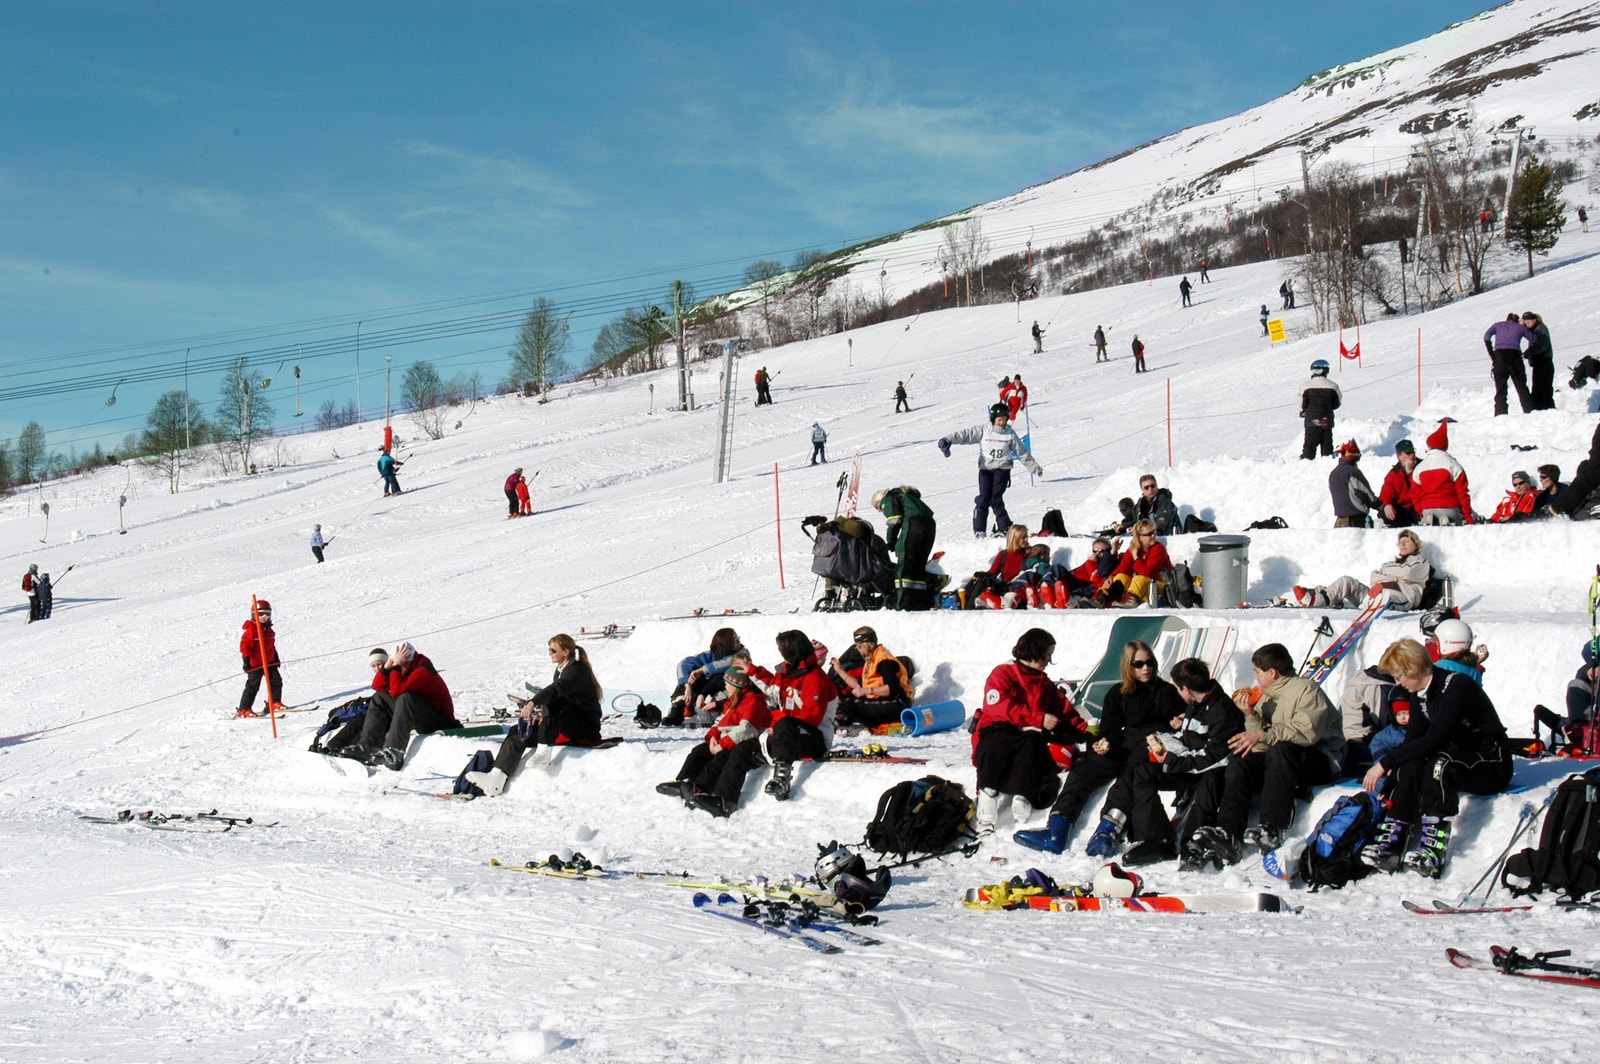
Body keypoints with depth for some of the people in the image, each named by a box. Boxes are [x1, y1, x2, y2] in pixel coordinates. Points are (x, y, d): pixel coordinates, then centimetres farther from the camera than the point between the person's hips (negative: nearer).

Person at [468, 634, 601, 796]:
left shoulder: (576, 671, -15)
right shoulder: (561, 669, 14)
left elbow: (556, 688, -33)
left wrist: (533, 702, -48)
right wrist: (544, 715, -7)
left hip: (586, 731, -9)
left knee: (552, 701, -32)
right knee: (519, 732, -5)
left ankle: (544, 747, -29)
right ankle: (496, 778, -18)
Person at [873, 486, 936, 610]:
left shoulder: (888, 498, 13)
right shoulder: (907, 496, 37)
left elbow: (894, 521, -4)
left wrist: (891, 542, 4)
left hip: (913, 522, -8)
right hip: (930, 524, 8)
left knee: (904, 562, -10)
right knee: (919, 564, 12)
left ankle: (903, 602, -20)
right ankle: (921, 601, 6)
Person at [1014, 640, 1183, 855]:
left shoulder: (1166, 692, 12)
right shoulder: (1117, 694, 19)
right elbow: (1109, 729, 15)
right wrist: (1105, 742, -9)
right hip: (1121, 748, 3)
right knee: (1084, 768, -24)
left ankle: (1108, 829, -55)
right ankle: (1056, 830, -39)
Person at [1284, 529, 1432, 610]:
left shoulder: (1421, 562, 22)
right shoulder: (1394, 562, 38)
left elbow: (1408, 574, -3)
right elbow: (1374, 577, 18)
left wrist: (1385, 571, 12)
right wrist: (1397, 577, 2)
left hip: (1403, 598, -7)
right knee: (1347, 581, -13)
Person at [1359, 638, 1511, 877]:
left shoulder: (1457, 685, -21)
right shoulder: (1422, 692, 5)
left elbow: (1433, 740, -29)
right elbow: (1412, 741, 2)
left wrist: (1385, 763, -28)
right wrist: (1389, 769, -17)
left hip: (1492, 765, -7)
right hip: (1455, 757, 7)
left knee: (1439, 763, -35)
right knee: (1411, 764, -22)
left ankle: (1432, 847, -44)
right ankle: (1392, 838, -32)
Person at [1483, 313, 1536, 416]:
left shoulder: (1498, 325, 20)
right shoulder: (1521, 327, 19)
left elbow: (1487, 337, 5)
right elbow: (1534, 340, 17)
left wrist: (1491, 353, 5)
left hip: (1500, 355, 0)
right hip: (1515, 356, 0)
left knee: (1500, 389, -1)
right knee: (1522, 388, 7)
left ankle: (1500, 414, -11)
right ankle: (1530, 412, 1)